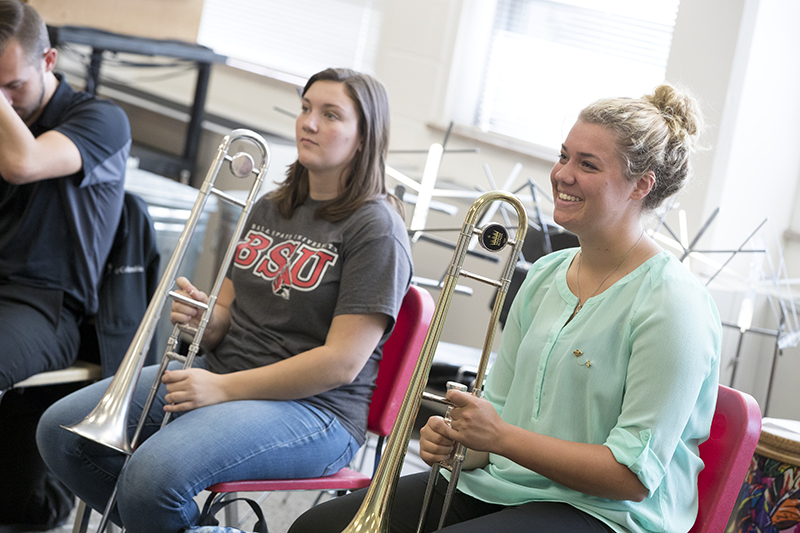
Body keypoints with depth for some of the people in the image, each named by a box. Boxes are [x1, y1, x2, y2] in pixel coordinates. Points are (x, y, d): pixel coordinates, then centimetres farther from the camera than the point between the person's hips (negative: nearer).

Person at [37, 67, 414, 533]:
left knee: (154, 472, -32)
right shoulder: (269, 209, 15)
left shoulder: (377, 228, -10)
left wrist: (224, 388, -18)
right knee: (61, 430, -5)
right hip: (221, 374, 8)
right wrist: (207, 318, -7)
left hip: (313, 406, -8)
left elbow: (342, 362, -16)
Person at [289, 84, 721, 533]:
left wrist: (501, 437, -20)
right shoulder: (545, 276, 11)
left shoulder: (671, 303, -14)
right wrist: (458, 444, -6)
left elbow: (635, 475, -18)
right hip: (500, 485, 8)